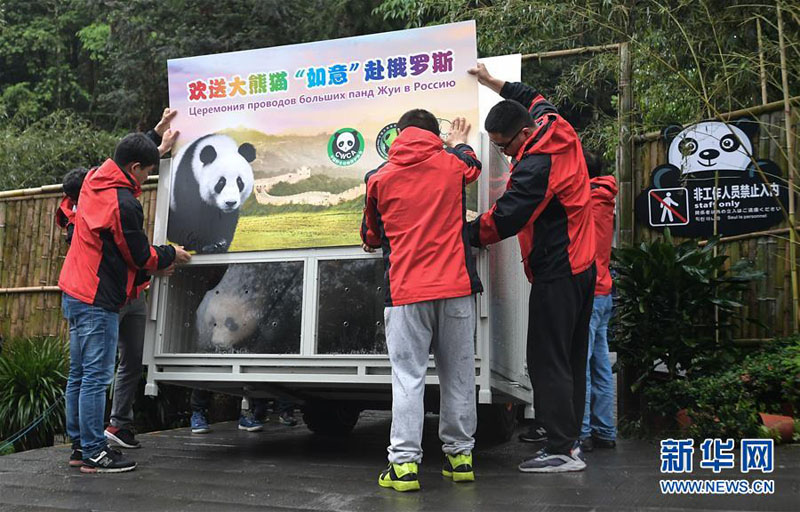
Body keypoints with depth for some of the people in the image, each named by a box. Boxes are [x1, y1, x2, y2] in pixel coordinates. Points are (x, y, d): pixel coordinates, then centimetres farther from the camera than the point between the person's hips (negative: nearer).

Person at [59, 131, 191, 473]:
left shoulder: (95, 181, 8)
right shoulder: (123, 203, -19)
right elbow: (140, 256, -9)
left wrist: (156, 144, 38)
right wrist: (171, 254, 8)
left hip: (75, 294, 10)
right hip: (98, 300, -10)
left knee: (79, 374, 13)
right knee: (96, 376, -5)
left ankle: (79, 445, 21)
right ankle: (94, 454, 1)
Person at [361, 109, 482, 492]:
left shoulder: (379, 178, 5)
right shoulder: (452, 164, 7)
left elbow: (371, 235, 19)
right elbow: (471, 165, 34)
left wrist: (373, 245, 42)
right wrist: (458, 143, 55)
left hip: (405, 291, -1)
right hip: (456, 287, 2)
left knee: (408, 377, 0)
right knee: (458, 374, 10)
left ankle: (405, 462, -2)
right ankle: (460, 454, 18)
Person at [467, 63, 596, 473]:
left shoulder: (536, 165, -22)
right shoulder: (560, 131, 7)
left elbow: (504, 219, -22)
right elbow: (539, 102, 30)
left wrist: (465, 236, -7)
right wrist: (498, 86, 33)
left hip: (555, 273, -10)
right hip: (581, 265, 10)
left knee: (548, 361, -4)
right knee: (571, 358, 14)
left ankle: (561, 450, 1)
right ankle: (570, 439, 23)